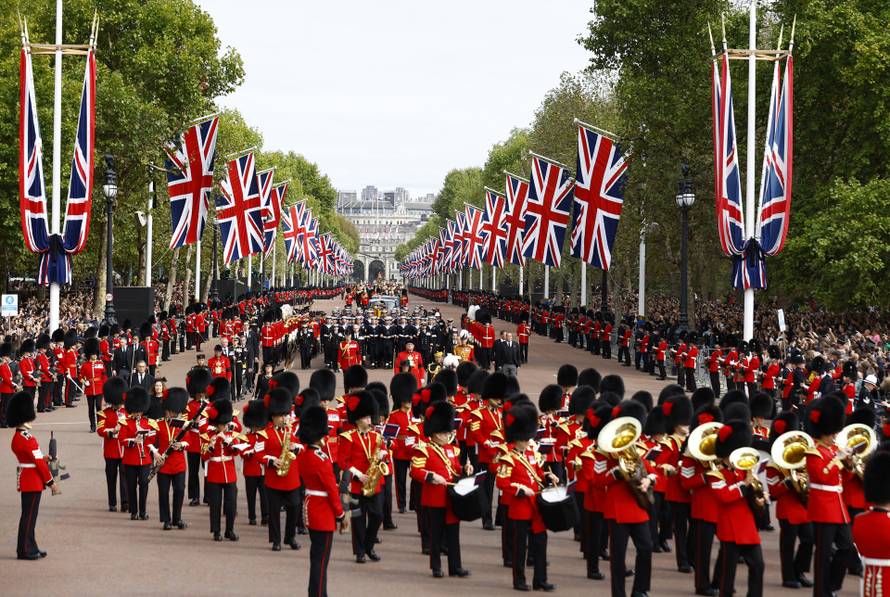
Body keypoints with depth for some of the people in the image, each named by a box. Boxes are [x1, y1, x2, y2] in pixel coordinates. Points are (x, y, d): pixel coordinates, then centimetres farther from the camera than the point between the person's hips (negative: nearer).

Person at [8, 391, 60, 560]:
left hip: (25, 480, 10)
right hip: (33, 482, -10)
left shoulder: (17, 437, 9)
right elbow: (39, 463, -19)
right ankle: (26, 550, 2)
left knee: (29, 515, 15)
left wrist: (42, 458, 4)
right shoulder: (27, 439, -22)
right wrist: (51, 482, -14)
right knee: (29, 516, -3)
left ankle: (29, 548, 21)